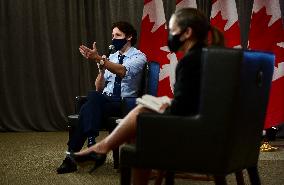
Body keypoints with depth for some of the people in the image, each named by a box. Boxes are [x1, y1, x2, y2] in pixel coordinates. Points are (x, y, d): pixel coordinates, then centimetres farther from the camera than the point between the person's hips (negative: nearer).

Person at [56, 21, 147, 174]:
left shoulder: (139, 57, -1)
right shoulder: (111, 57, 17)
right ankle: (90, 143, -33)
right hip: (105, 100, 5)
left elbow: (122, 71, -25)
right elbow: (99, 88, 13)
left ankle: (72, 155, -28)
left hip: (124, 103, -5)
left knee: (88, 109, -30)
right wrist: (101, 69, -6)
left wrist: (98, 58, -34)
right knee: (93, 96, -32)